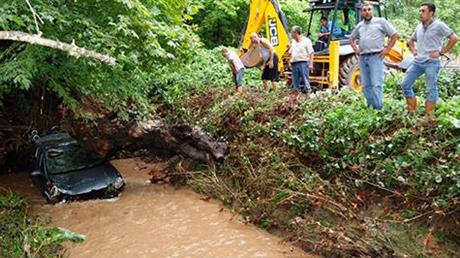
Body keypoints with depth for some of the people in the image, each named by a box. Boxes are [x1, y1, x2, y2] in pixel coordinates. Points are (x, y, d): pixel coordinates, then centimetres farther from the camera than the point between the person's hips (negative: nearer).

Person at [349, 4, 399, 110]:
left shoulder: (381, 22, 2)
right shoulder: (359, 26, 16)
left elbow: (394, 35, 2)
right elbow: (351, 38, 31)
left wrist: (387, 50, -4)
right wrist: (355, 49, 14)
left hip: (376, 57, -5)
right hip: (362, 58, 6)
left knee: (376, 84, -11)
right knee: (366, 85, 8)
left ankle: (378, 108, -9)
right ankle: (370, 107, 17)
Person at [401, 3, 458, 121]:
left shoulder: (439, 25, -6)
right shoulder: (419, 27, 12)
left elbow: (454, 38, -8)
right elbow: (411, 40, 29)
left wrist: (441, 52, -10)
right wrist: (414, 51, 13)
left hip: (431, 63, -6)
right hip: (417, 62, 7)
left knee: (431, 89, 1)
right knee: (405, 84, 3)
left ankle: (429, 116, 10)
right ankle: (411, 110, 15)